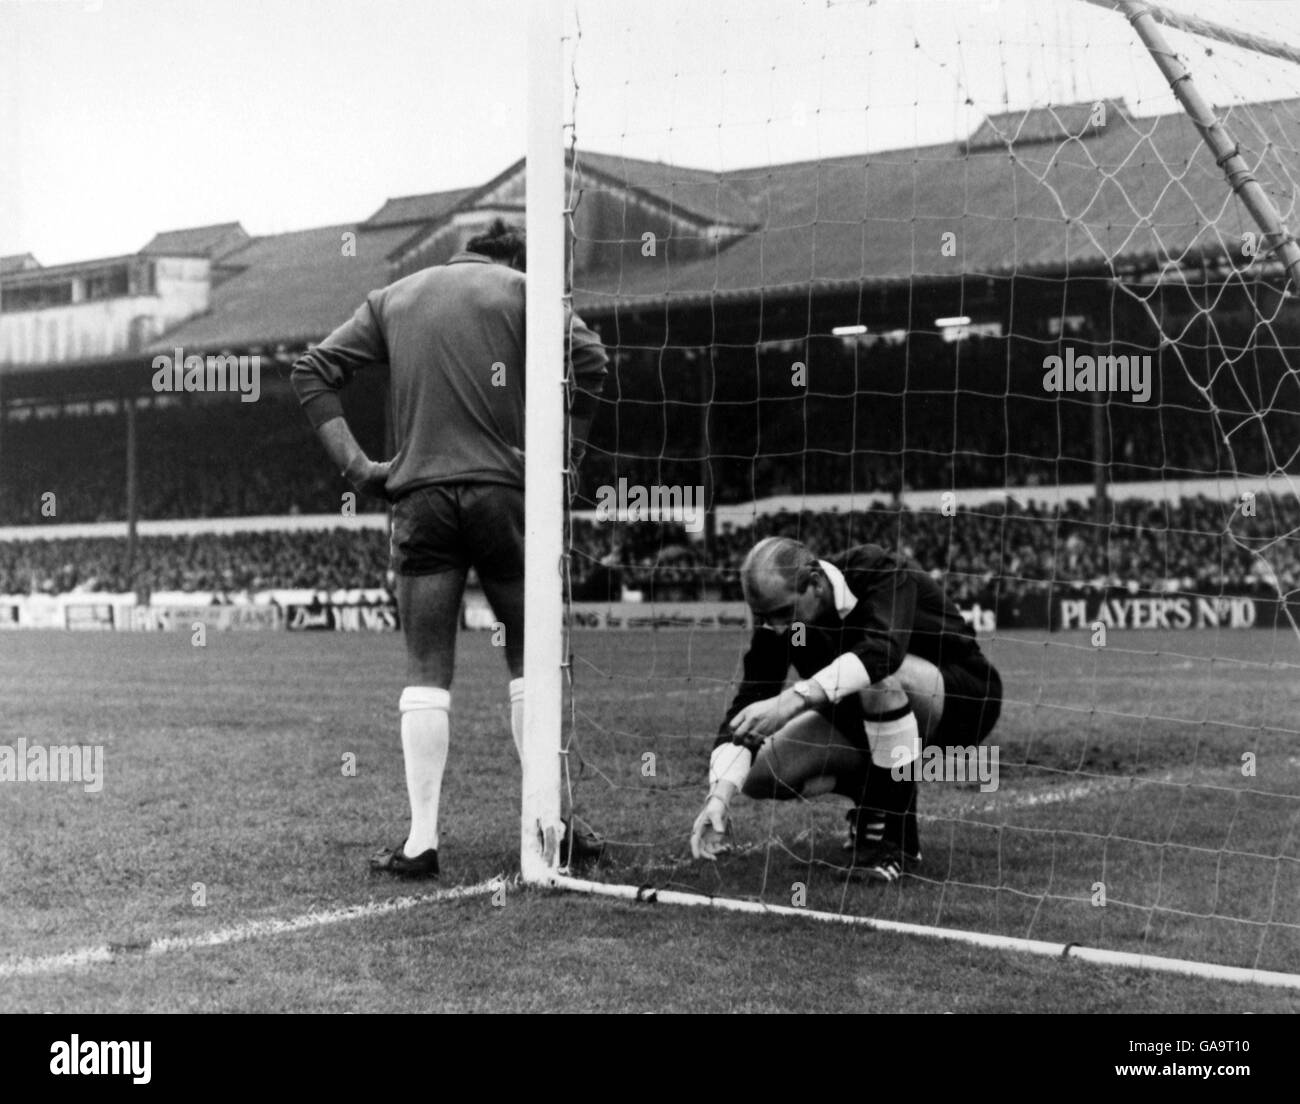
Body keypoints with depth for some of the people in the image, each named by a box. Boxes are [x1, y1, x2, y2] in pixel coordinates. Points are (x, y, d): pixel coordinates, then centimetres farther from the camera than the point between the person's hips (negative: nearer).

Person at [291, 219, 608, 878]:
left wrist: (354, 464, 7)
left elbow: (312, 372, 12)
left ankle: (421, 841, -1)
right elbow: (587, 357, -9)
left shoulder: (392, 298, 18)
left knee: (426, 670, 3)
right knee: (530, 657, 9)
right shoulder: (520, 289, 7)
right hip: (501, 492, -2)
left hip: (419, 497, 2)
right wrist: (565, 455, -2)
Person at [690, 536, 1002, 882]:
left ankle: (898, 839, -25)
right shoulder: (776, 621, -15)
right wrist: (721, 793, -33)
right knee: (759, 775, -12)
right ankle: (872, 797, 13)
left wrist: (795, 699, -56)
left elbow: (883, 649, -48)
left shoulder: (880, 571, -29)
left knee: (878, 673, -39)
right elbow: (748, 705, -19)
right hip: (867, 722, 6)